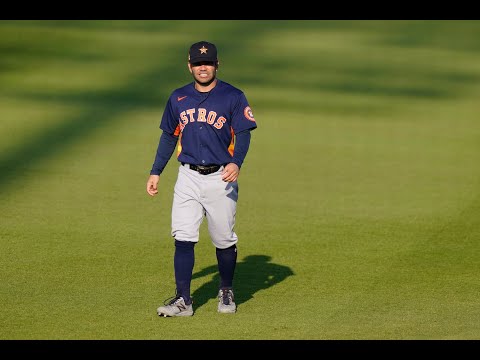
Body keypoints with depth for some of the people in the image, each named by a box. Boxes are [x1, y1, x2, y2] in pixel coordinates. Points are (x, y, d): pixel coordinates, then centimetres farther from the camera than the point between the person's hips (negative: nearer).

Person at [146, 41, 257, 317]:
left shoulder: (233, 97, -2)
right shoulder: (179, 98, 10)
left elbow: (243, 135, -7)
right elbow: (169, 137, 18)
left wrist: (236, 163, -25)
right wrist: (156, 173, 14)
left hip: (221, 179, -3)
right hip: (188, 177, 3)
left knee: (224, 240, 4)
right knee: (183, 238, -7)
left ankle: (226, 292, 24)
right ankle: (183, 299, -7)